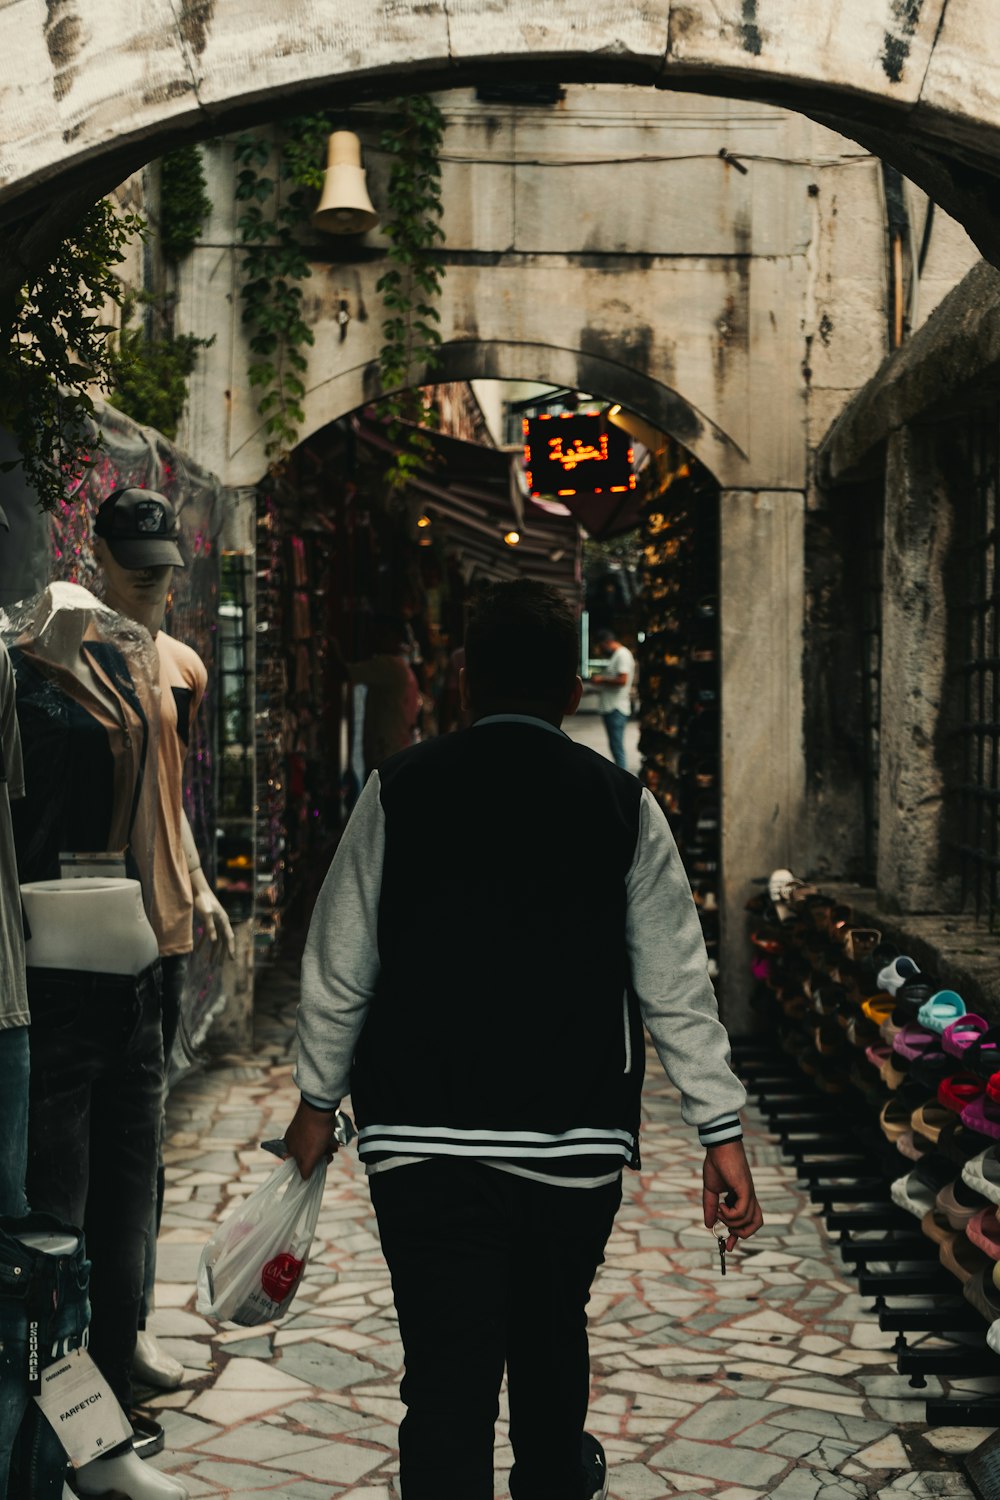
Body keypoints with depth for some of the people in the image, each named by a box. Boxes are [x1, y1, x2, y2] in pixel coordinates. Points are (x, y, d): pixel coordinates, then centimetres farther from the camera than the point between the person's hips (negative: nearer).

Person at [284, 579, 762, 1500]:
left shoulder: (399, 790, -1)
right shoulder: (621, 803, -1)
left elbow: (338, 967, 3)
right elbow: (676, 985, -1)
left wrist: (318, 1098, 16)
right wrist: (723, 1131, 5)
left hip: (419, 1139, -1)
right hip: (577, 1137, 2)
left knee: (446, 1378, 1)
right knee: (551, 1335, 24)